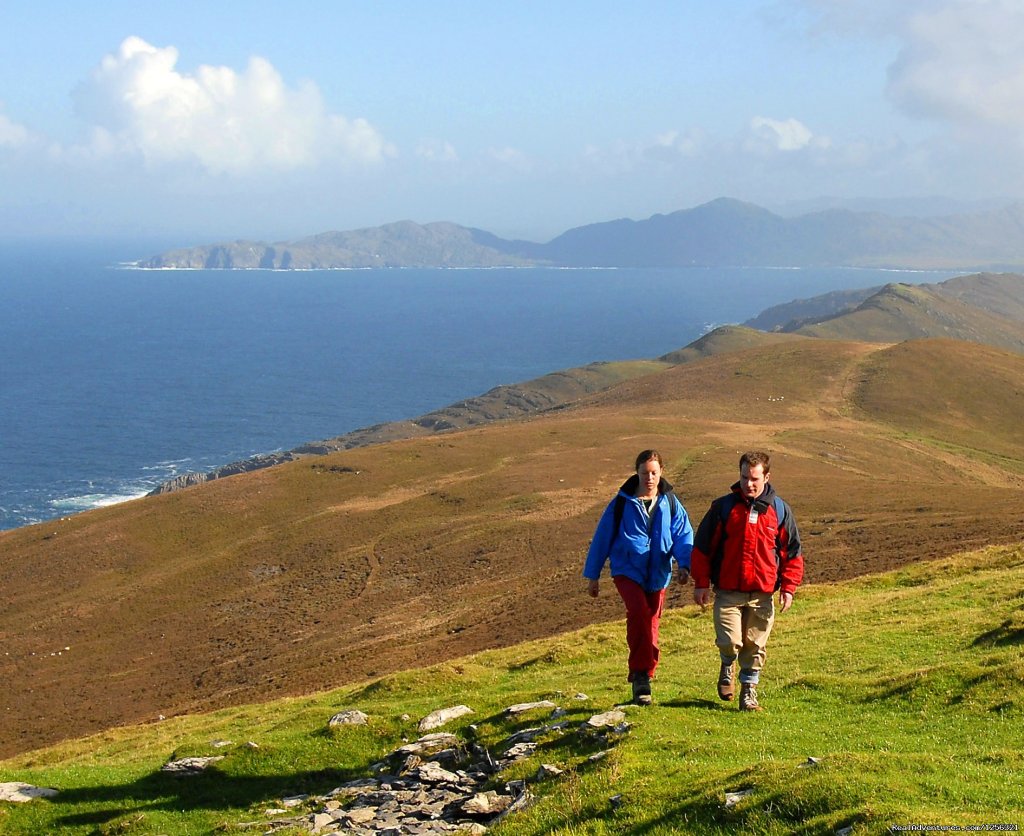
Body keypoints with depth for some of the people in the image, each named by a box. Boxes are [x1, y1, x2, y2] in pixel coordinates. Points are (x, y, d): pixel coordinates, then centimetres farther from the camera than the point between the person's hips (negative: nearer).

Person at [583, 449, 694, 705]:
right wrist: (592, 576, 7)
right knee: (638, 611, -27)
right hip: (627, 571, -3)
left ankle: (642, 675, 24)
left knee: (650, 625, 9)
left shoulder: (671, 504, 6)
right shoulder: (622, 503, -1)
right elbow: (602, 539, 5)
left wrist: (684, 564, -20)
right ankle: (640, 673, -21)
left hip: (657, 575, 3)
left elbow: (684, 535, 0)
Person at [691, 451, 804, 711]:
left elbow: (793, 552, 11)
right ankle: (727, 667, 22)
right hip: (728, 592, -1)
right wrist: (701, 583, 0)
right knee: (729, 642, -11)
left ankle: (748, 693, 18)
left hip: (762, 594, 1)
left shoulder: (779, 510, 4)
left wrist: (788, 587, 3)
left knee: (755, 646, 4)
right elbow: (702, 547, 4)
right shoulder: (723, 507, 0)